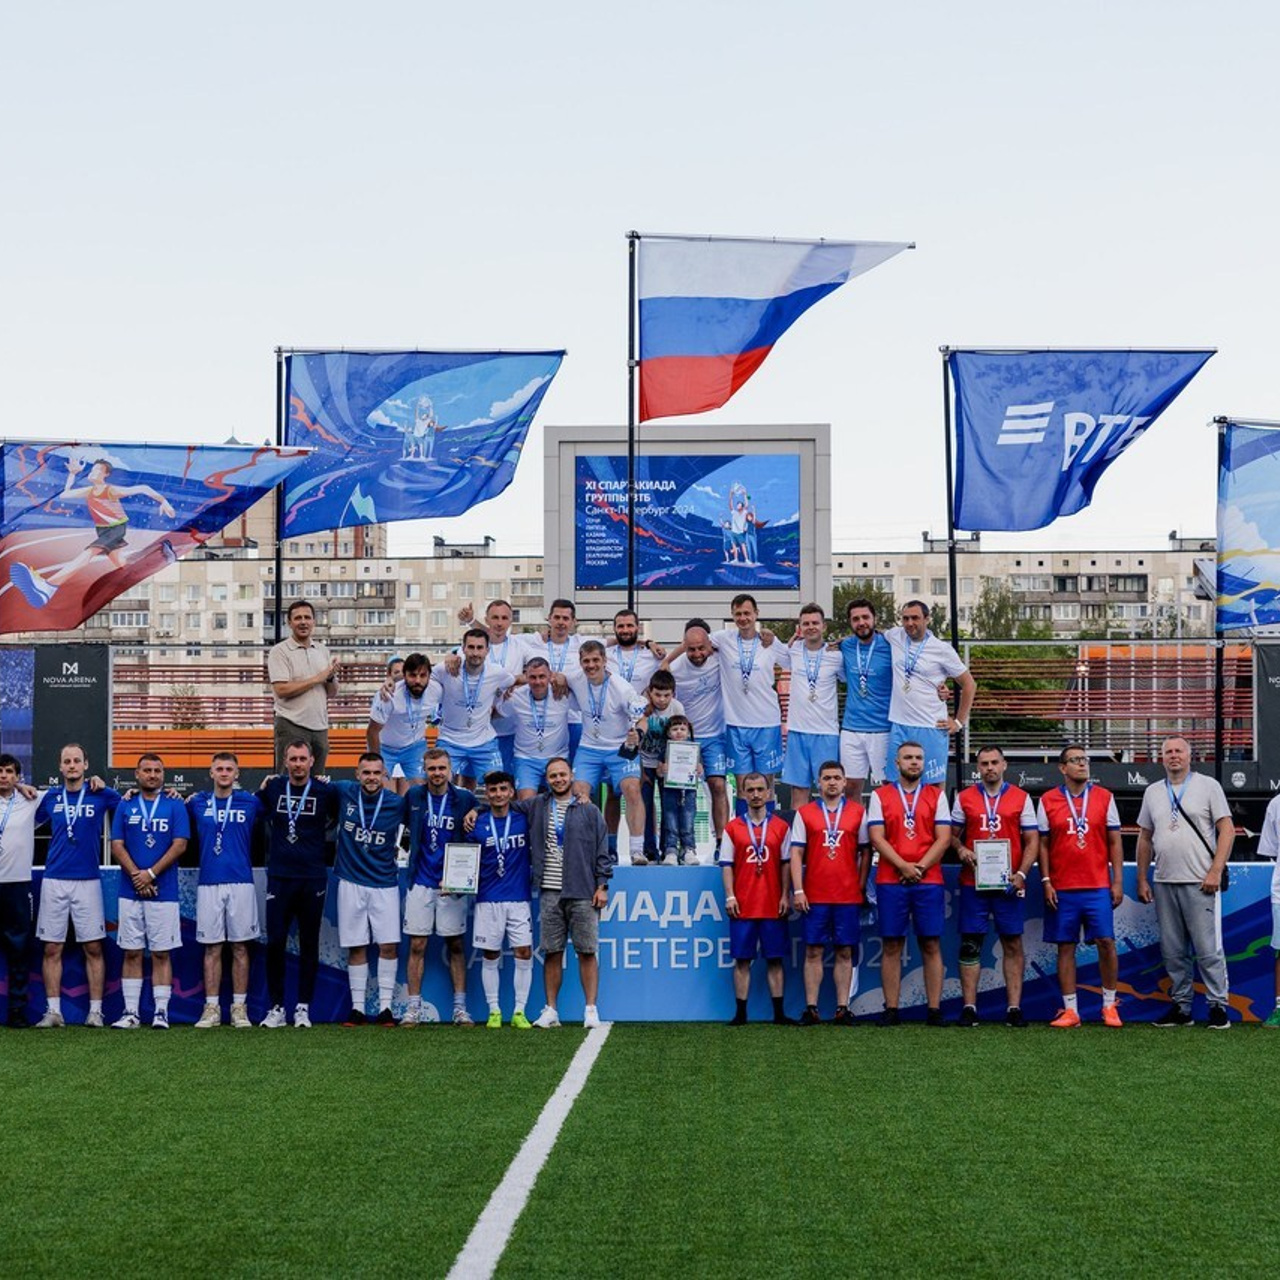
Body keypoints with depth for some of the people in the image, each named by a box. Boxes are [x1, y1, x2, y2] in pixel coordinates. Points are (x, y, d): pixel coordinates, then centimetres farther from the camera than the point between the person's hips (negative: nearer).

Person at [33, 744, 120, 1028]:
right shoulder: (51, 797, 8)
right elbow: (30, 823, 21)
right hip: (54, 880, 2)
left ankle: (95, 1011, 5)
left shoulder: (102, 795, 1)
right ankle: (53, 1011, 7)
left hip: (88, 880, -2)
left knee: (93, 948, 0)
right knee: (52, 949, 2)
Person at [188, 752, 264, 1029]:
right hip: (208, 882, 1)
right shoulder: (197, 803, 8)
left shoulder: (251, 802, 5)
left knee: (240, 946, 2)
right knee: (212, 948, 3)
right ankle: (211, 1008, 7)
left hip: (241, 882, -1)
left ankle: (239, 1007, 7)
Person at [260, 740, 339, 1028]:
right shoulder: (272, 788, 3)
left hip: (313, 878, -1)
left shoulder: (325, 791, -2)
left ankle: (303, 1008, 13)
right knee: (275, 943, -2)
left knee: (309, 945, 5)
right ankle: (276, 1008, 7)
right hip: (279, 877, 1)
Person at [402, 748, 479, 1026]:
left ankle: (460, 1008, 10)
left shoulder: (465, 800, -1)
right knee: (417, 946, 1)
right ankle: (413, 1008, 6)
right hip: (421, 882, 1)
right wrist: (413, 850, 9)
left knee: (456, 946, 5)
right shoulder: (414, 797, 3)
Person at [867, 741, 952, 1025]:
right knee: (891, 946, 1)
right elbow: (877, 838, -1)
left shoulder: (937, 795, 9)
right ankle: (891, 1009, 5)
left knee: (931, 945, 0)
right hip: (890, 881, 0)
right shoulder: (880, 796, 7)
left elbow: (943, 839, 1)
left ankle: (934, 1009, 4)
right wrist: (904, 866, -12)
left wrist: (920, 866, -11)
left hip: (929, 881, 0)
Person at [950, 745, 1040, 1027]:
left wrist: (1021, 874, -8)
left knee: (1013, 944, 2)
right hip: (973, 884, 0)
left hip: (1009, 884, 0)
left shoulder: (1021, 798, 6)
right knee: (970, 945, 0)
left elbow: (1032, 841, 5)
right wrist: (960, 849, -9)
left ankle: (1014, 1007, 6)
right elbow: (952, 834, 13)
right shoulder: (964, 798, 8)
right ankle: (969, 1008, 4)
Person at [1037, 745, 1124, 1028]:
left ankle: (1110, 1005, 10)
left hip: (1098, 886, 0)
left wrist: (1117, 882, 1)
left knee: (1106, 942, -5)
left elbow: (1114, 842, 7)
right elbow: (1043, 844, 6)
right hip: (1061, 888, 0)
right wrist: (1046, 882, -1)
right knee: (1066, 947, 3)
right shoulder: (1048, 801, 4)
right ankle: (1070, 1010, 9)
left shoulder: (1104, 797, 6)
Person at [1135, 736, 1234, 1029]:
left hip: (1200, 883, -5)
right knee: (1172, 952, 8)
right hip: (1164, 884, 5)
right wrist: (1142, 879, 12)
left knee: (1208, 949, -5)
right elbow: (1145, 838, 18)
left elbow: (1227, 829, -3)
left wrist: (1215, 872, -11)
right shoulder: (1153, 792, 14)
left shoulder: (1208, 786, 2)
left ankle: (1218, 1005, 2)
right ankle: (1181, 1006, 15)